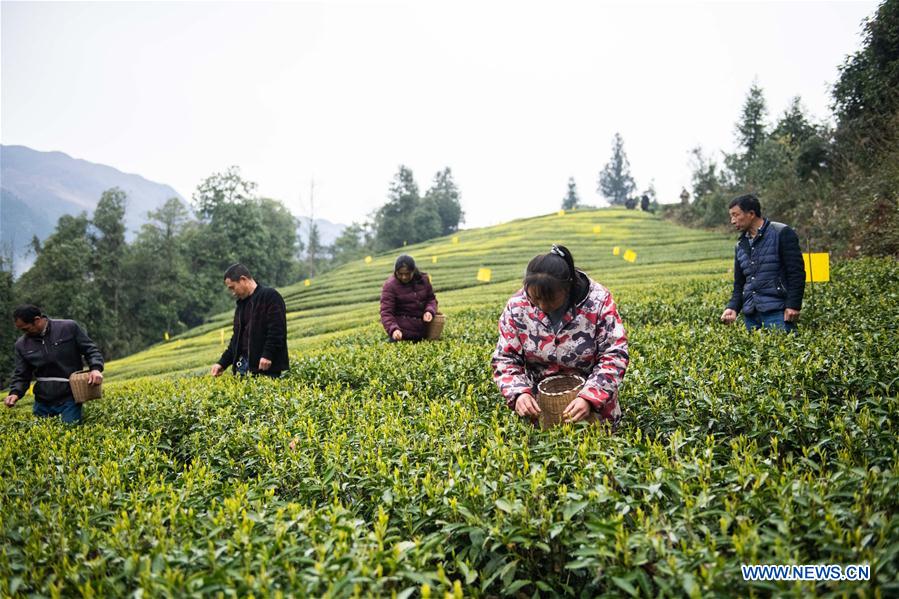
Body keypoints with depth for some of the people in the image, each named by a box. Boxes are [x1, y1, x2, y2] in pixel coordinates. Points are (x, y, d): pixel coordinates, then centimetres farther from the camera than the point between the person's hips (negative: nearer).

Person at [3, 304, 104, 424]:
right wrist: (15, 393, -9)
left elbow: (90, 350, -1)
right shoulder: (22, 344, 7)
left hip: (69, 398, -4)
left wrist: (96, 369, -19)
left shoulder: (69, 327, -5)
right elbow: (21, 375, 10)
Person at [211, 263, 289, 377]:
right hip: (245, 365, 7)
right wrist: (222, 363, 16)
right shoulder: (241, 303, 22)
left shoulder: (270, 296, -5)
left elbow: (277, 329, -15)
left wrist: (267, 355, -23)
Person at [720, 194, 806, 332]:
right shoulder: (741, 245, 17)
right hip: (750, 314, 6)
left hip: (777, 311, -6)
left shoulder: (781, 233, -2)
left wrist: (793, 305, -14)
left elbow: (796, 272, -7)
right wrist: (733, 307, 2)